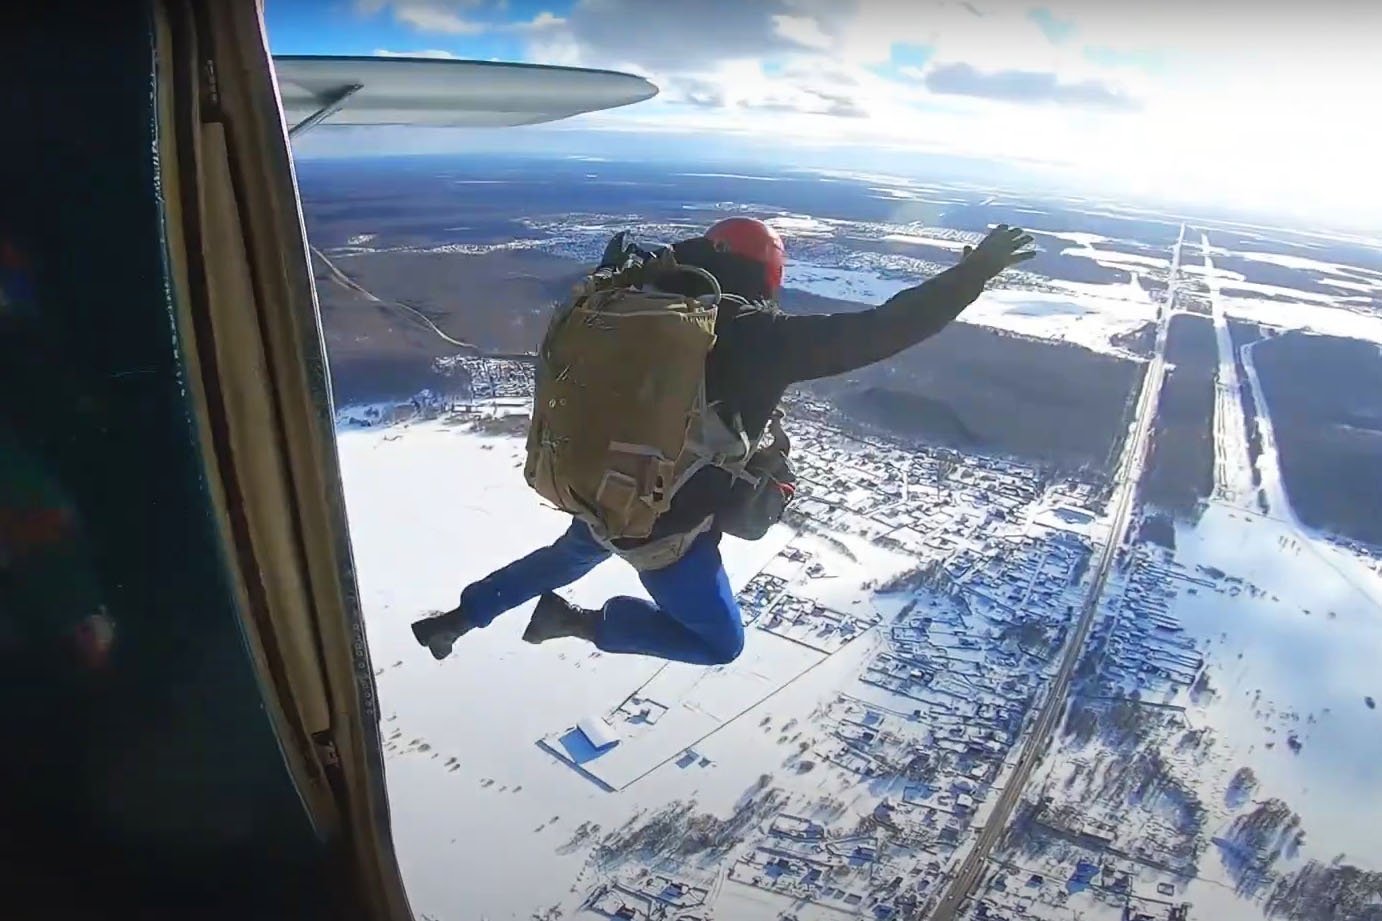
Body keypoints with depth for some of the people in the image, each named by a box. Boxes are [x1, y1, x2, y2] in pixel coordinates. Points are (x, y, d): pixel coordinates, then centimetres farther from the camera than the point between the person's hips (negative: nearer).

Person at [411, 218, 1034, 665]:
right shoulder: (762, 337, -21)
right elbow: (881, 330, -21)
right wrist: (972, 273, -14)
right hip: (670, 528, -6)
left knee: (568, 558, 37)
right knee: (719, 642, 15)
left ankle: (453, 620, 46)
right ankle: (579, 621, 4)